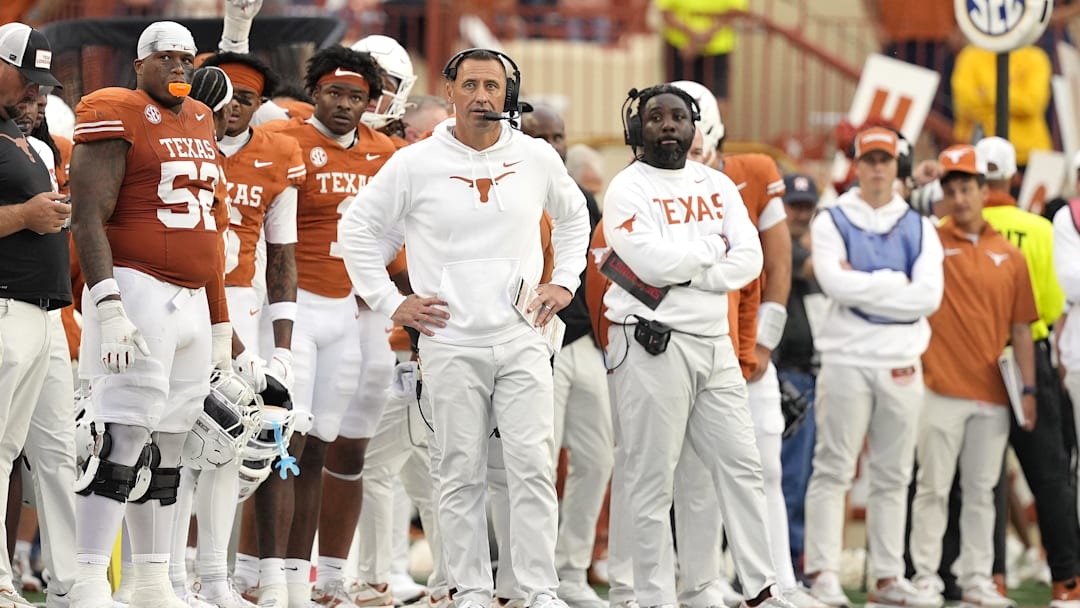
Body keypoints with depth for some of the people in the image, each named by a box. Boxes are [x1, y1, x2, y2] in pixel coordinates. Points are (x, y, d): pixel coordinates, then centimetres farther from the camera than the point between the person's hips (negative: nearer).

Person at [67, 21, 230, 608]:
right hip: (138, 291, -8)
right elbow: (88, 219, -13)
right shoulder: (118, 117, -7)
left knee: (167, 445, 10)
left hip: (193, 298, 8)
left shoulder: (201, 122, 17)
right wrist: (108, 306, -23)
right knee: (125, 441, -13)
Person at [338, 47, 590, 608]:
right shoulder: (416, 164, -2)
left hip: (523, 340, 1)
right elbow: (358, 229, 7)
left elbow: (573, 216, 25)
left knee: (534, 468, -5)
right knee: (460, 474, 2)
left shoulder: (537, 158, 5)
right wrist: (390, 303, 2)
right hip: (451, 345, -1)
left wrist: (563, 282, 15)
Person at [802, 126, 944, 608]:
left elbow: (929, 296, -3)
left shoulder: (919, 229, 12)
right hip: (847, 360, -3)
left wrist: (864, 288, -8)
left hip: (902, 365, 4)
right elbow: (835, 282, -13)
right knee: (833, 470, -8)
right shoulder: (832, 222, 4)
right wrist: (895, 282, -6)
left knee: (893, 476, 6)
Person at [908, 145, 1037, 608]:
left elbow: (1021, 328, 11)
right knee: (933, 487, -2)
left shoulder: (1009, 256, 10)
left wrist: (1028, 388, 6)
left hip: (992, 393, 3)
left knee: (982, 491, 7)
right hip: (941, 388, -3)